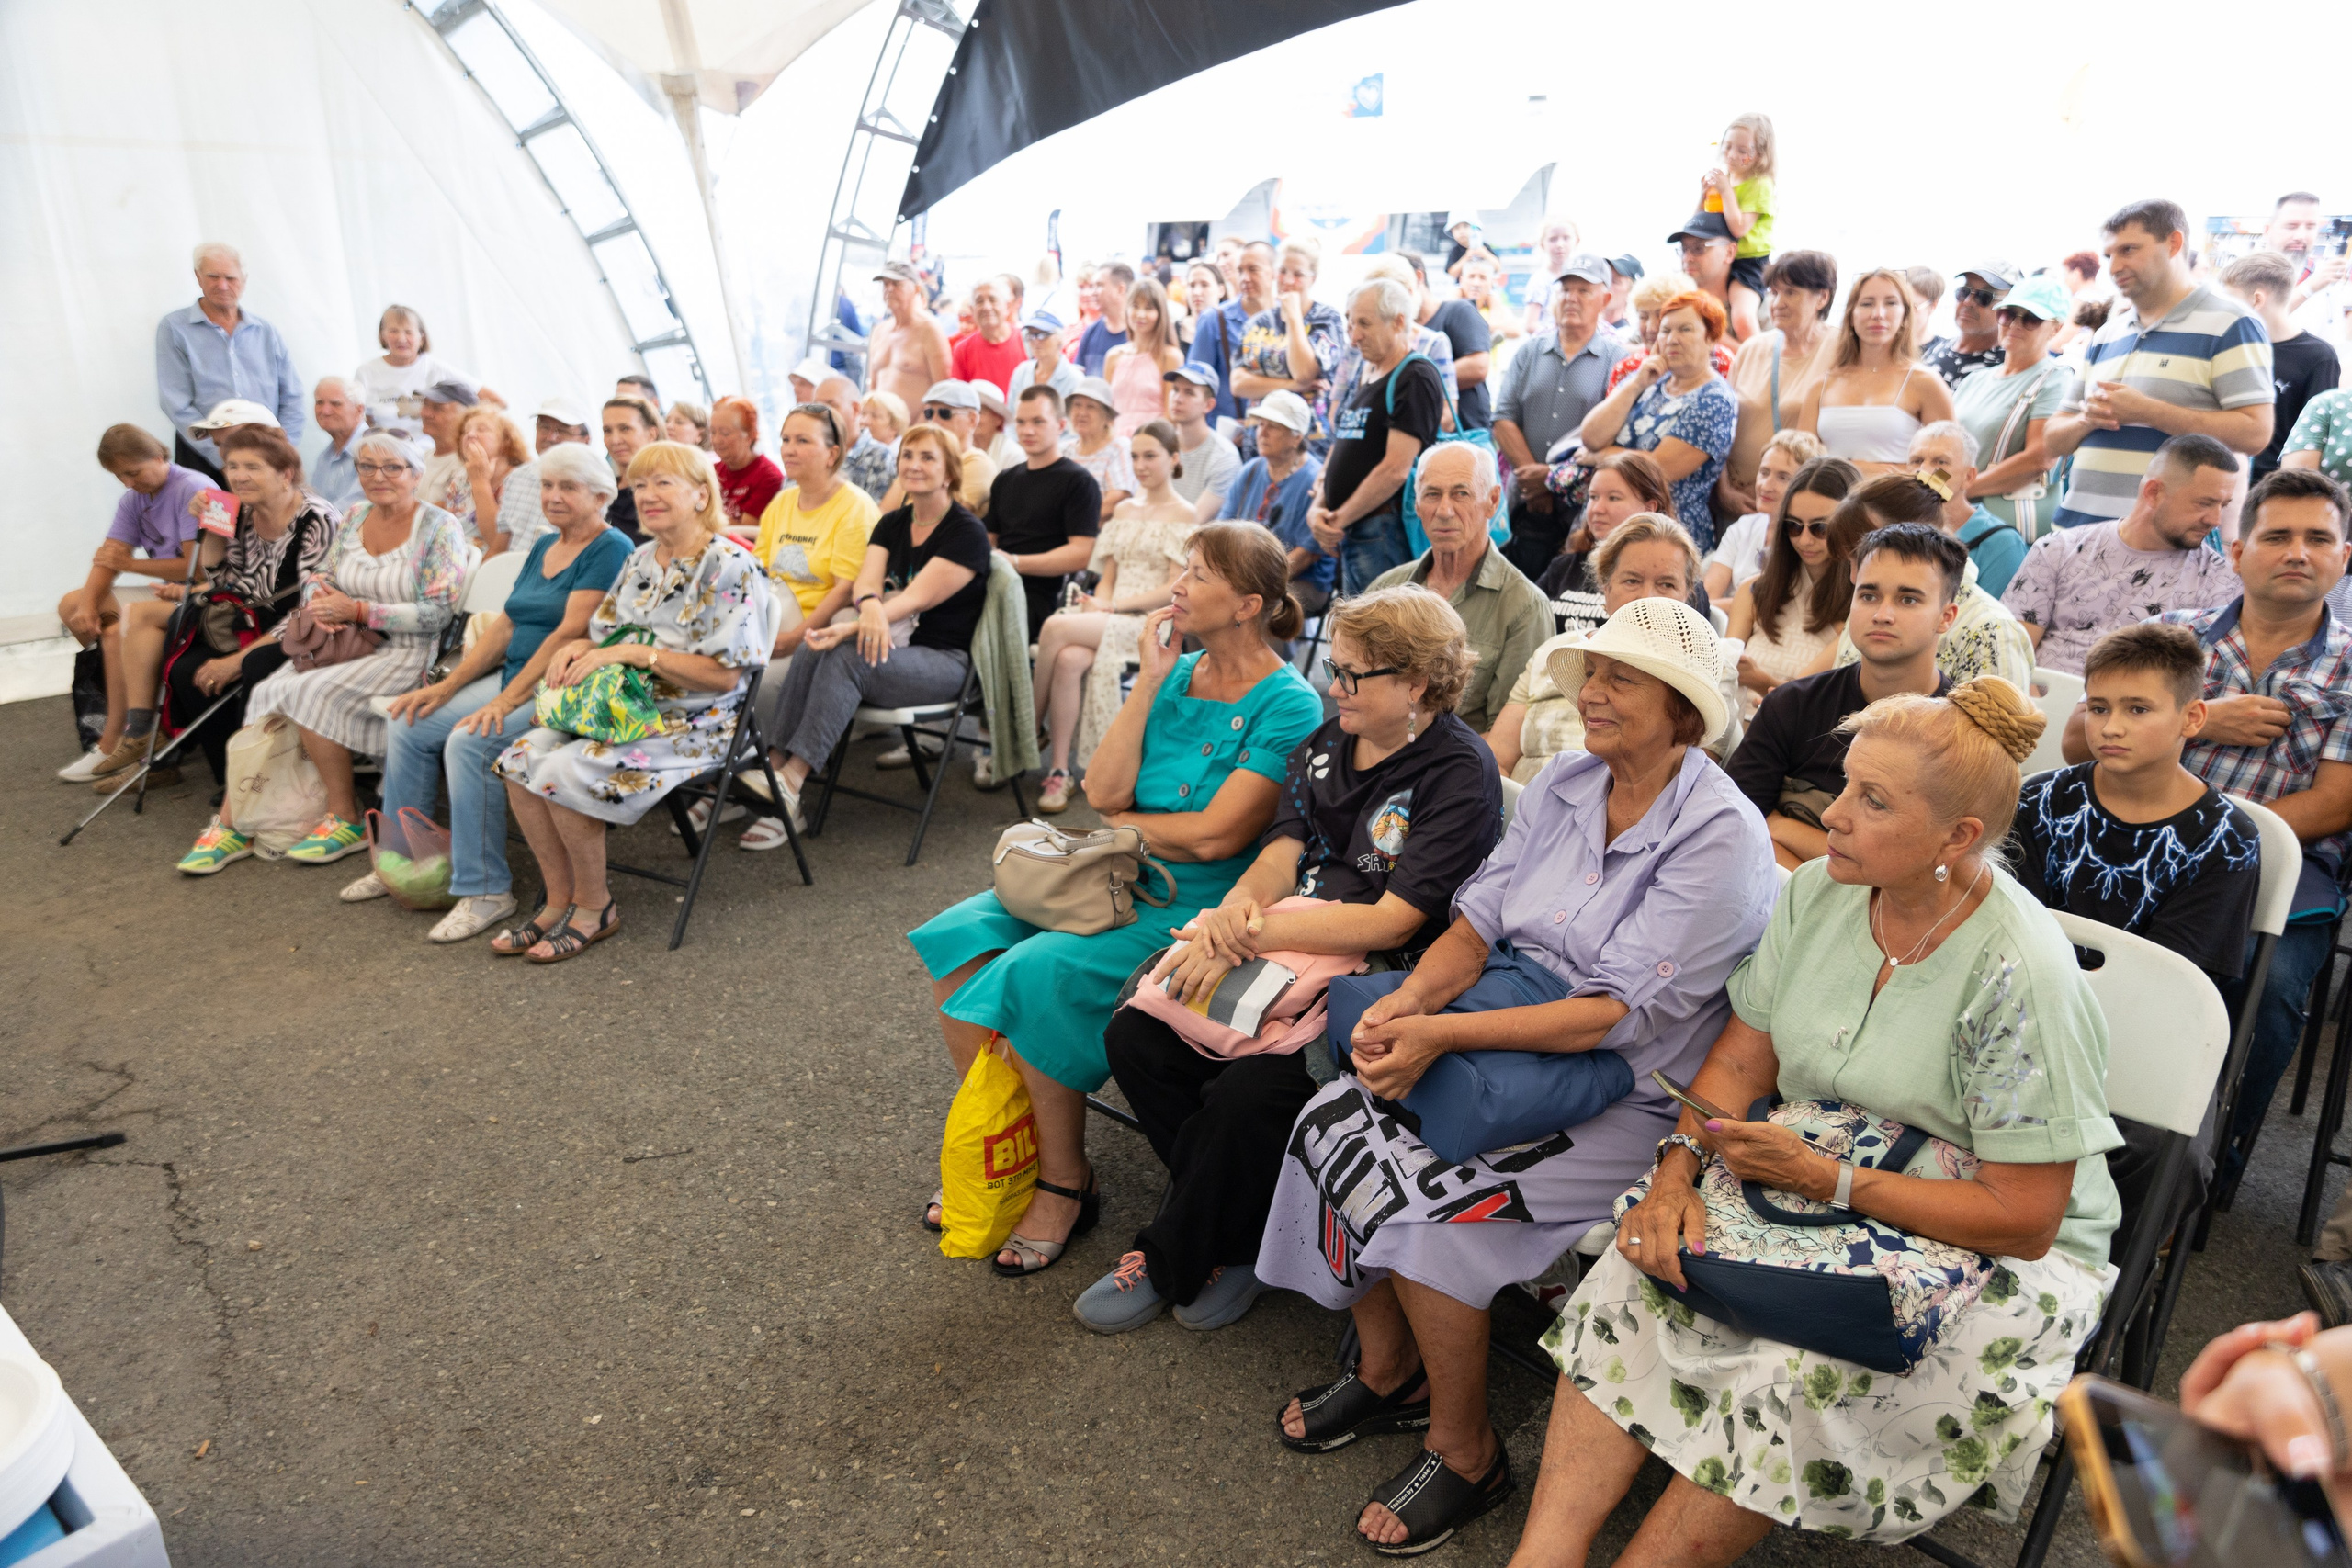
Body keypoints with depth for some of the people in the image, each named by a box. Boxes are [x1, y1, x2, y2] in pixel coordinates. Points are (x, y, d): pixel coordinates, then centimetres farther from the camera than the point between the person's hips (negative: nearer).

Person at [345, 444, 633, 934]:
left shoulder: (610, 550, -11)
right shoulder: (543, 546, 18)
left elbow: (571, 632, -20)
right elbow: (505, 624, 15)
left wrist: (509, 699, -23)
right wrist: (446, 687, 7)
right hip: (515, 677, 9)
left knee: (470, 742, -28)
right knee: (410, 725, 1)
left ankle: (485, 892, -18)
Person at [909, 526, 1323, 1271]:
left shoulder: (1288, 707, -11)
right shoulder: (1174, 674, 8)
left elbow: (1215, 835, -18)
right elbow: (1103, 792, -2)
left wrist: (1122, 824, -3)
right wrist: (1149, 684, -6)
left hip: (1196, 905, -7)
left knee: (1038, 973, -26)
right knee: (958, 936, -10)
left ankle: (1066, 1184, -5)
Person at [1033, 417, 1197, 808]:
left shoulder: (1184, 516, 2)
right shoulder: (1124, 511, 22)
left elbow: (1175, 589, -7)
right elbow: (1108, 576, 18)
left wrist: (1112, 605, -13)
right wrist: (1098, 604, -6)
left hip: (1150, 622, -5)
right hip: (1110, 618, 5)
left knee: (1056, 627, -30)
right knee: (1069, 659, -31)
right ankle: (1059, 772, -27)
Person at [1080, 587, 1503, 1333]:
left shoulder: (1461, 773, -12)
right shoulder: (1329, 739, 12)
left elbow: (1395, 920, -18)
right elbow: (1285, 847, 10)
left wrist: (1258, 932, -20)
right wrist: (1241, 900, -14)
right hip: (1283, 945, 8)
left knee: (1248, 1094, -28)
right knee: (1135, 1035, -11)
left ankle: (1171, 1264, 1)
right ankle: (1239, 1226, 6)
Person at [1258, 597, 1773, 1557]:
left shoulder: (1722, 837, -17)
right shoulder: (1565, 783, 5)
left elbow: (1621, 1014, -22)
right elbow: (1479, 918, 4)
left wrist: (1442, 1033, -27)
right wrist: (1411, 997, -17)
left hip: (1627, 1093, -7)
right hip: (1513, 1029, 7)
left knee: (1430, 1199, -23)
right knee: (1338, 1122, -11)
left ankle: (1465, 1455, 3)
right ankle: (1387, 1374, 11)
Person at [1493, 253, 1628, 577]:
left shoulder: (1618, 358, 0)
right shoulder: (1530, 351, 13)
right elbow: (1503, 421, 5)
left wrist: (1554, 476, -12)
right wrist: (1531, 473, -7)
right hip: (1526, 506, 3)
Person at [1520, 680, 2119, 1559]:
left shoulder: (2021, 977, -22)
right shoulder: (1818, 894, -2)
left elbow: (2022, 1220, -19)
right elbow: (1741, 1058, 3)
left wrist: (1821, 1178, -22)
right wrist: (1677, 1172, -15)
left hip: (1989, 1260, -5)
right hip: (1807, 1196, 6)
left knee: (1788, 1379, -31)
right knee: (1632, 1283, -20)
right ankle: (1543, 1552, -18)